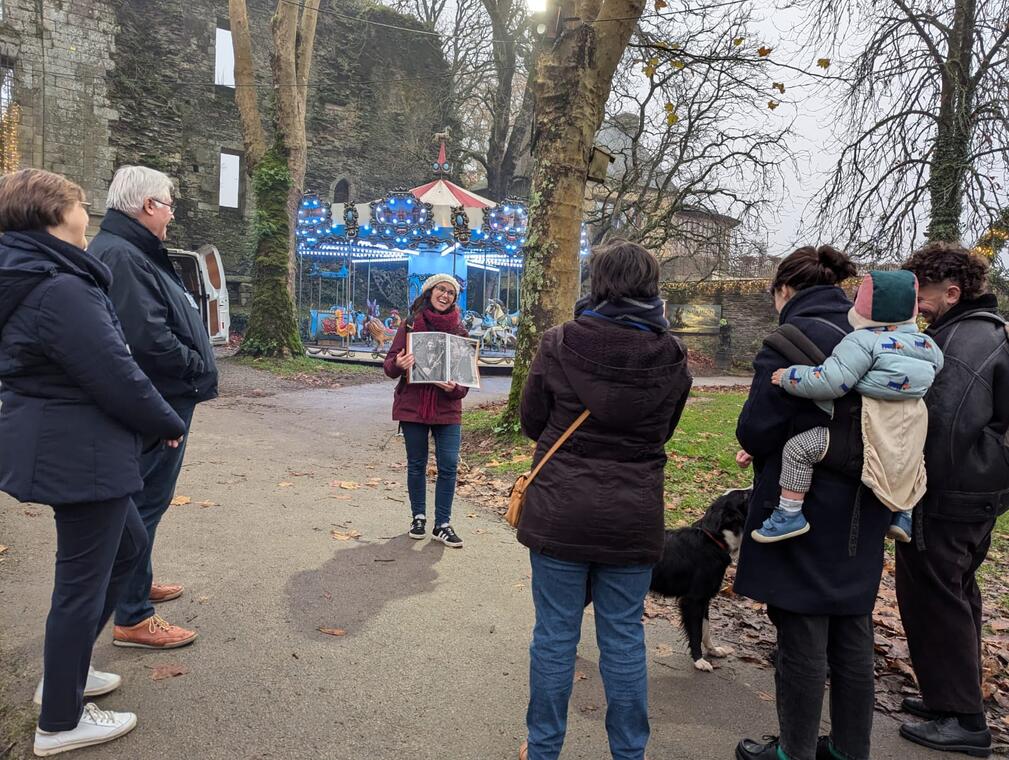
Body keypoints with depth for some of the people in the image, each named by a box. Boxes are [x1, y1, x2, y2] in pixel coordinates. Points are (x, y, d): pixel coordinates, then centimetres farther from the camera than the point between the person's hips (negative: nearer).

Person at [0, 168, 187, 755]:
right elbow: (116, 377, -24)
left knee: (128, 544, 25)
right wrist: (169, 423, -7)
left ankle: (67, 671, 39)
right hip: (80, 455, -10)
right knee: (84, 582, 4)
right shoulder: (62, 290, -23)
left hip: (56, 445, 11)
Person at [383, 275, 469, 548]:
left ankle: (442, 524, 10)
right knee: (416, 464, 10)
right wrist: (398, 365, -24)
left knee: (449, 465, -2)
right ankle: (418, 517, 27)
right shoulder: (410, 325, 0)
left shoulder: (459, 330, 4)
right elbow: (390, 365, 0)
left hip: (447, 409, 1)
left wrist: (455, 389, -17)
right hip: (412, 405, -1)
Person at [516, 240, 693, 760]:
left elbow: (531, 421, 1)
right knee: (624, 638, 15)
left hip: (560, 511, -1)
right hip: (634, 517, 2)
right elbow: (664, 432, 8)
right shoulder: (671, 358, -5)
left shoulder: (559, 344, -11)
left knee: (555, 635, 12)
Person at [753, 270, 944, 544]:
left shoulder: (862, 341, -13)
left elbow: (830, 381, -22)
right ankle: (903, 516, 46)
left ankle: (790, 515, -10)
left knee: (797, 448, -8)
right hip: (909, 440, 8)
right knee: (908, 461, 41)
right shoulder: (925, 344, 10)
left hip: (869, 435, -8)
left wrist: (789, 377, -10)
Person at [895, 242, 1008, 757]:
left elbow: (944, 429, -27)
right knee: (957, 595, 20)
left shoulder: (962, 342, -20)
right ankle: (956, 697, 35)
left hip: (946, 500, -10)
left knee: (933, 600, 2)